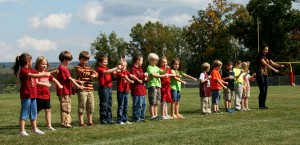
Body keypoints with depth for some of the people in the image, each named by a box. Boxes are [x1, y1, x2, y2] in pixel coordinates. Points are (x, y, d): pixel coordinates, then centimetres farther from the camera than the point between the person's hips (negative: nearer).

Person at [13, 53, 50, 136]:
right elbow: (33, 75, -28)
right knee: (24, 113, -6)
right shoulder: (23, 70, -15)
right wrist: (44, 74, -27)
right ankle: (22, 130, -4)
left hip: (33, 95, 9)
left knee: (33, 113, 16)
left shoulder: (30, 69, 14)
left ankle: (34, 129, 25)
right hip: (26, 95, -9)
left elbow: (37, 73, 18)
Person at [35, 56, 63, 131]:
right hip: (39, 95, -8)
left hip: (46, 95, 8)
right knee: (36, 111, -1)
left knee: (48, 110, 12)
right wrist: (45, 84, -34)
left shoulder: (47, 73, 12)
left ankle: (49, 125, 20)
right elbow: (36, 82, -24)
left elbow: (53, 79, 17)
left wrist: (59, 85, 1)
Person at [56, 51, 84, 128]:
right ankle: (65, 123, -4)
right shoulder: (62, 68, -15)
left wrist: (77, 81, 7)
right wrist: (78, 86, -10)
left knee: (68, 107, 15)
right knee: (65, 107, -7)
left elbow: (70, 78, 20)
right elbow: (70, 79, -16)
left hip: (67, 91, 10)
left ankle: (68, 121, 21)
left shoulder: (64, 68, 17)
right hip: (63, 92, -10)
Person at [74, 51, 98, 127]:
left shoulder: (89, 68, 18)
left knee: (91, 106, 10)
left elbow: (96, 73, 2)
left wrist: (94, 75, -20)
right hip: (82, 90, -6)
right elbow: (82, 73, -17)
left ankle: (90, 121, 20)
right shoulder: (77, 68, 1)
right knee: (82, 106, -3)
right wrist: (90, 75, -24)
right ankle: (81, 122, 3)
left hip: (90, 90, 6)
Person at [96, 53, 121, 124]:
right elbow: (106, 72, -25)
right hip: (103, 89, -8)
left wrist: (117, 71, -11)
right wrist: (116, 68, -28)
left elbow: (113, 73, 10)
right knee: (104, 105, -4)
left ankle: (109, 119, 16)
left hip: (109, 88, 8)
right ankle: (103, 120, 0)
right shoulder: (99, 69, -8)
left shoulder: (107, 68, 18)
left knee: (109, 105, 11)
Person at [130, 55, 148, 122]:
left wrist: (145, 78, 0)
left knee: (143, 104, 13)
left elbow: (145, 79, 23)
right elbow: (134, 78, -22)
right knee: (138, 104, -8)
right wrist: (143, 75, -18)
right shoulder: (133, 69, -9)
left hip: (142, 90, 9)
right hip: (136, 91, -9)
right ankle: (136, 118, -2)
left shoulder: (140, 69, 19)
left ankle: (141, 117, 20)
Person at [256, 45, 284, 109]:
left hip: (265, 75, 8)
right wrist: (274, 70, -26)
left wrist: (280, 65, -13)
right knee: (262, 90, -9)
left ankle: (263, 105, 11)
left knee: (265, 90, 5)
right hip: (260, 74, -8)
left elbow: (273, 63, 5)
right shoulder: (260, 57, -10)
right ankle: (260, 105, -3)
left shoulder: (267, 57, 15)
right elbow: (266, 64, -20)